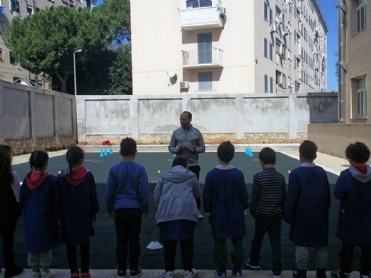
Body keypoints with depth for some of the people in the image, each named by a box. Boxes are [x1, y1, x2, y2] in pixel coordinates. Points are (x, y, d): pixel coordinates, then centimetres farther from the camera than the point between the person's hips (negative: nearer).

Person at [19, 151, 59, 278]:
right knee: (45, 244, 11)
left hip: (30, 218, 4)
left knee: (32, 243, 17)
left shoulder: (27, 180, -5)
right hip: (46, 218, -4)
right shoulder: (51, 180, -18)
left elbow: (21, 200, 3)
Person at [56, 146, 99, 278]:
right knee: (85, 244, 11)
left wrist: (59, 215, 10)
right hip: (85, 216, 0)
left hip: (68, 217, 0)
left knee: (70, 245, 12)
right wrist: (94, 212, 9)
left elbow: (58, 199, -1)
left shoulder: (61, 177, -8)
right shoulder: (88, 175, -11)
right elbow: (93, 197, -4)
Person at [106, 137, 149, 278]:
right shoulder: (140, 169, -9)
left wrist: (110, 208, 12)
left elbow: (109, 192, 0)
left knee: (121, 240, 11)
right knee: (134, 239, 9)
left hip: (119, 209, 1)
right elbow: (144, 191, -8)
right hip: (135, 208, -1)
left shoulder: (114, 169, -4)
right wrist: (146, 208, 4)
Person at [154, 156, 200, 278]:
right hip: (187, 212, 0)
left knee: (169, 243, 10)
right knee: (187, 243, 10)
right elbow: (197, 195, 25)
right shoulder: (191, 176, 16)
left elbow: (157, 197, 13)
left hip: (166, 214, 1)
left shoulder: (163, 177, 16)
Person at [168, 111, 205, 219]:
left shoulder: (196, 132, 1)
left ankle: (197, 210, 17)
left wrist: (194, 149, -16)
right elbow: (170, 147, 7)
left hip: (193, 165, -1)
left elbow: (202, 148, 3)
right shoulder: (176, 132, 4)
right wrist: (177, 150, -14)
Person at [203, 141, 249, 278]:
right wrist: (244, 208, 12)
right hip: (236, 214, 1)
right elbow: (244, 195, -4)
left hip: (218, 214, 0)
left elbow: (207, 196, -5)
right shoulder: (238, 174, -11)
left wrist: (208, 211, 9)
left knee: (219, 243, 11)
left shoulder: (211, 174, -11)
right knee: (237, 242, 14)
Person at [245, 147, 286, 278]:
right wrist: (283, 212, 16)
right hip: (276, 214, 3)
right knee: (275, 241, 8)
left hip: (261, 214, -2)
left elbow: (253, 196, -10)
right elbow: (284, 197, 4)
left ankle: (254, 262, 33)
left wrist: (252, 211, 5)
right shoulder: (281, 177, -3)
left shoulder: (258, 176, -15)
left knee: (257, 239, 16)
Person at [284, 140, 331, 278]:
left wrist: (288, 216, -4)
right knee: (320, 244, 15)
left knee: (302, 244, 9)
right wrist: (325, 210, 17)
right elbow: (328, 195, 4)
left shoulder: (296, 173, -17)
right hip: (320, 215, 4)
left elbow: (291, 198, -15)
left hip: (302, 216, -4)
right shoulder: (322, 172, -3)